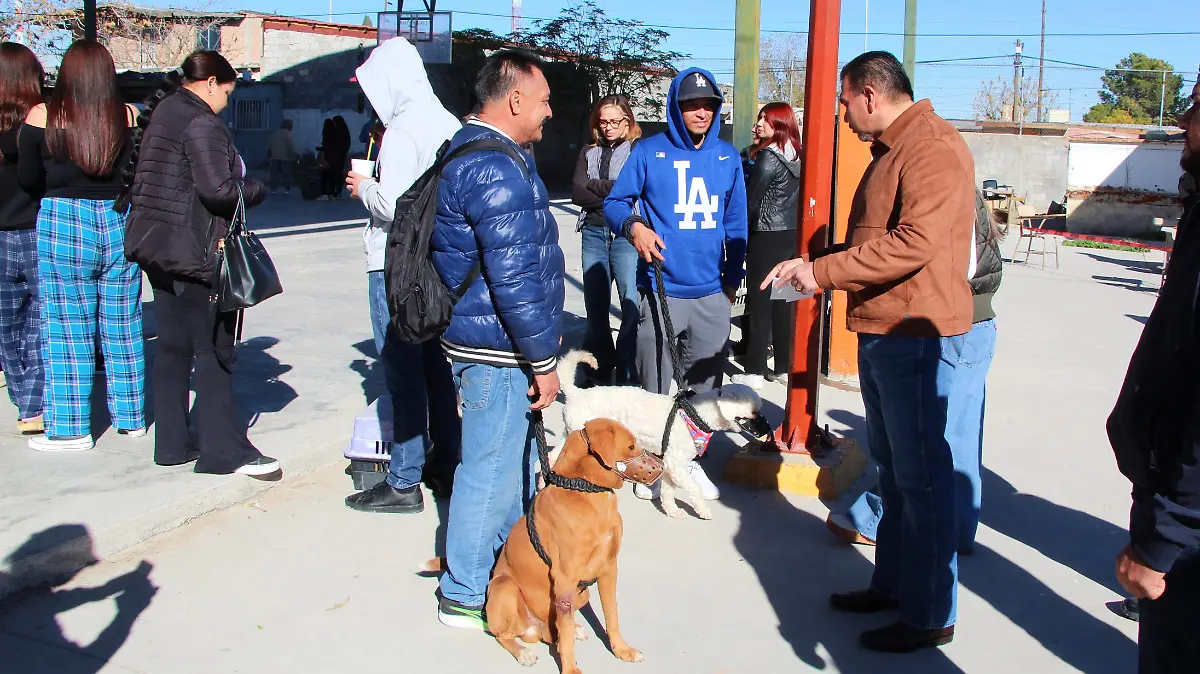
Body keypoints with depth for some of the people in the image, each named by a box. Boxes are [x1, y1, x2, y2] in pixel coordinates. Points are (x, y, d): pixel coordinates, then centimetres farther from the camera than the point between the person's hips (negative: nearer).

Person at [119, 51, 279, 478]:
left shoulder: (162, 111, 15)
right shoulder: (202, 123, -14)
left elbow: (140, 174, 16)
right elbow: (218, 190, -23)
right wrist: (257, 189, -4)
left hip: (159, 247, 9)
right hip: (194, 251, -9)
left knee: (174, 346, 13)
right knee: (213, 347, -4)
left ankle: (172, 442, 19)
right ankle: (223, 450, 1)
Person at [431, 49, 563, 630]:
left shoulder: (467, 151, 15)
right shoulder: (499, 169, -20)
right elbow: (514, 278, -24)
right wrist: (543, 359, -16)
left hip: (487, 341, 11)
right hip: (498, 349, -11)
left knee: (515, 459, 21)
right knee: (492, 471, 1)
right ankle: (464, 597, 16)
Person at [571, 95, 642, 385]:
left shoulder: (638, 150, 1)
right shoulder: (589, 152, 14)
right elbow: (577, 193, 3)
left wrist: (594, 185, -3)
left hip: (625, 235, -4)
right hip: (594, 234, 4)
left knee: (632, 306, -10)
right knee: (595, 307, 8)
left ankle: (627, 375, -3)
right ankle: (600, 370, 19)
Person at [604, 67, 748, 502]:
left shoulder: (728, 158, 8)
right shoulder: (650, 152, -3)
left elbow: (736, 224, 14)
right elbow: (614, 202, 1)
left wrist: (732, 279, 12)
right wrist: (633, 225, -20)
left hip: (712, 294, 3)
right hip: (660, 291, -3)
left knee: (706, 385, 12)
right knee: (654, 387, 5)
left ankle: (692, 459, 28)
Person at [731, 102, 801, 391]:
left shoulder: (768, 156, -14)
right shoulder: (797, 156, 9)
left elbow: (751, 200, -10)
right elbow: (795, 198, 14)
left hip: (766, 236, -8)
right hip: (791, 235, 8)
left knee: (760, 302, -3)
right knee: (783, 301, 12)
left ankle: (755, 371, 0)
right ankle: (784, 366, 19)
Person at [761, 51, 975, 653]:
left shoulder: (933, 147, -15)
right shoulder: (889, 151, 18)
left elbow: (915, 243, -26)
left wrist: (824, 272, -20)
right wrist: (815, 270, 11)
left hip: (918, 337, -10)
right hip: (880, 333, 11)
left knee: (920, 476, -2)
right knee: (891, 467, 18)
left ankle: (930, 615, 10)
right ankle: (892, 584, 31)